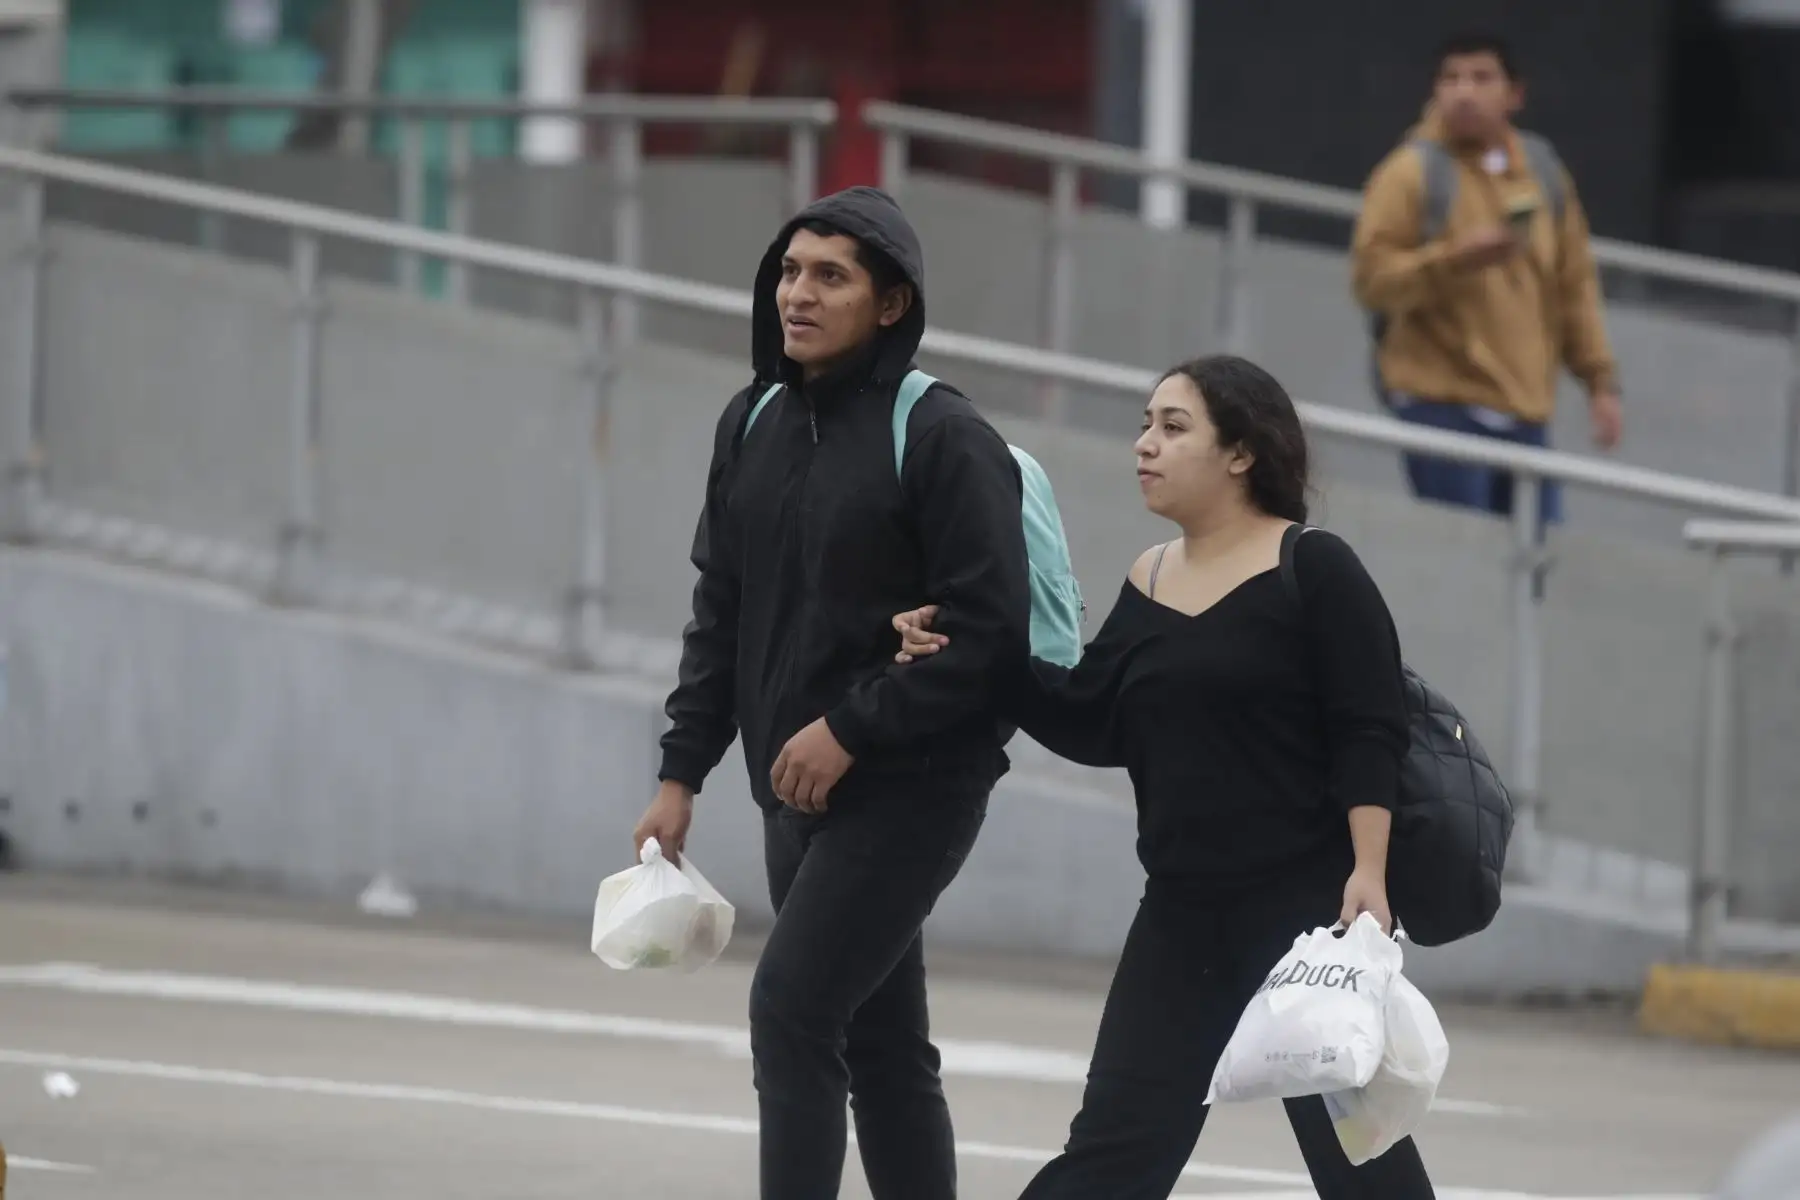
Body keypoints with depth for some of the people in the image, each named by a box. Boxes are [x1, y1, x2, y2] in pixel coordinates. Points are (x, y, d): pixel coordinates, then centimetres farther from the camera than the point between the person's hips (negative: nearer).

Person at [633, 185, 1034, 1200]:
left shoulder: (943, 438, -13)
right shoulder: (754, 427, 8)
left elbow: (989, 631, -17)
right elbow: (721, 613, 15)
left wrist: (851, 729, -18)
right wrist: (683, 774, 11)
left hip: (910, 790, -7)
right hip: (799, 791, 7)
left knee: (791, 1010, -16)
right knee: (878, 1044, 12)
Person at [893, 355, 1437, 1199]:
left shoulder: (1312, 571, -9)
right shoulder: (1149, 584, 11)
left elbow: (1369, 734, -13)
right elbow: (1093, 725, 9)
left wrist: (1368, 872, -21)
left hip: (1305, 905, -6)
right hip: (1183, 912, 6)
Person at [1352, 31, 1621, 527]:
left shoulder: (1543, 171, 13)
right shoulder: (1413, 171, -3)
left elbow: (1575, 285, 17)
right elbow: (1371, 277, -8)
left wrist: (1600, 380, 12)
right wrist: (1456, 259, -22)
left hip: (1526, 409, 5)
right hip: (1442, 405, -5)